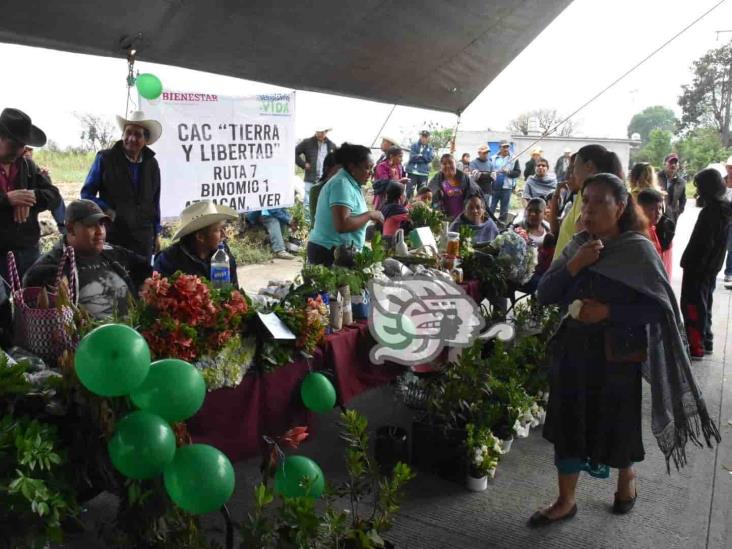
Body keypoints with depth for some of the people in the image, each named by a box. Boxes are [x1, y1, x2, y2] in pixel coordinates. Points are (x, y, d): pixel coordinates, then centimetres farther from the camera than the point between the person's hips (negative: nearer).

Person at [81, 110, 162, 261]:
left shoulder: (151, 164, 9)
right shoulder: (105, 158, -2)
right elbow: (87, 194, 2)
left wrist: (156, 234, 14)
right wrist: (106, 210, -14)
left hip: (143, 239, 3)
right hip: (112, 236, -3)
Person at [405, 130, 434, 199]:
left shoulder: (430, 148, 11)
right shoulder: (414, 146, 7)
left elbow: (430, 158, -6)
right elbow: (412, 157, -7)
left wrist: (419, 155, -6)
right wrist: (424, 158, -6)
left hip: (424, 173, 2)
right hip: (412, 172, -1)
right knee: (409, 191, -5)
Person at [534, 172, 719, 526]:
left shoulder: (637, 249, -11)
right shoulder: (577, 246, 2)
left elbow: (661, 307, -13)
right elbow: (544, 295, -3)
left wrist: (608, 312, -23)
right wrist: (573, 265, -19)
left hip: (617, 354, -4)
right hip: (572, 350, 4)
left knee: (617, 425, 13)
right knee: (567, 424, 9)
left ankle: (626, 481, 44)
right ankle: (565, 501, 26)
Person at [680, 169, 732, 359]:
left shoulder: (710, 212, -22)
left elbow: (702, 244, -23)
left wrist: (691, 265, -17)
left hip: (698, 267, -9)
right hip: (711, 266, 9)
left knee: (692, 306, -1)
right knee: (704, 305, 18)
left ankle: (696, 347, 4)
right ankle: (705, 342, 27)